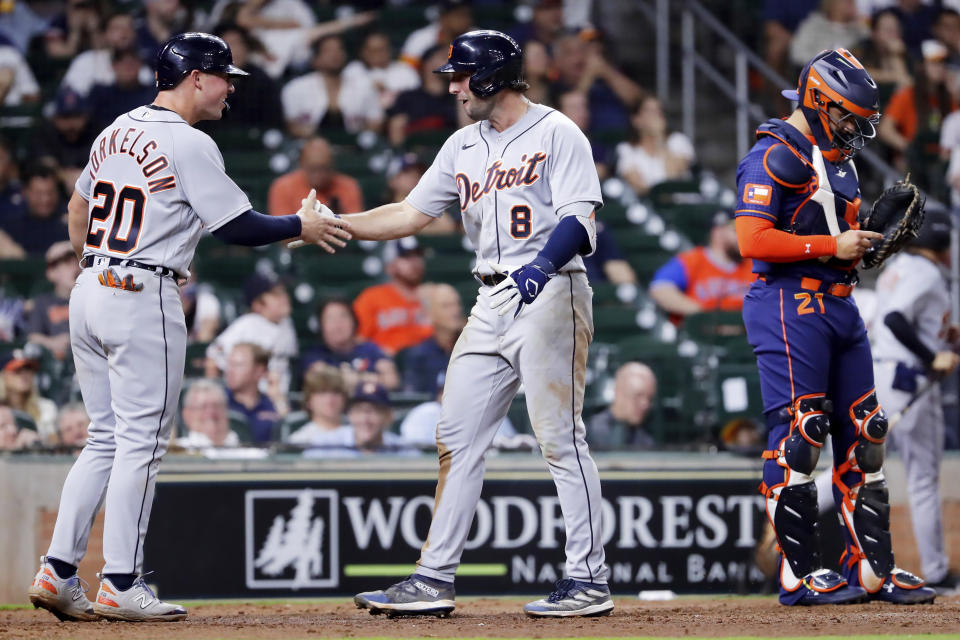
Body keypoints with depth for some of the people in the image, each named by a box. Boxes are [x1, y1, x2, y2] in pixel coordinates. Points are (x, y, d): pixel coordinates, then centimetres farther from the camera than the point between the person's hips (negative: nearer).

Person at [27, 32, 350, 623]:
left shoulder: (114, 133, 14)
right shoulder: (189, 144, -11)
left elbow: (77, 208, 24)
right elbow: (237, 226, -10)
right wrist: (301, 226, 4)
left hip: (89, 289, 8)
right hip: (144, 296, -8)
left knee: (106, 438, 13)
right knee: (141, 441, -3)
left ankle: (58, 573, 7)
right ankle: (121, 585, -4)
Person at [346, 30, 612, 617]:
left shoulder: (556, 133, -5)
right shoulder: (464, 147, 18)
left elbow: (580, 216, -15)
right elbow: (413, 212, 18)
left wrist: (542, 264, -32)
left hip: (551, 293, -8)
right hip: (492, 303, 8)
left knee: (560, 437, -9)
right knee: (458, 438, 4)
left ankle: (590, 580, -5)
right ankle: (435, 580, 6)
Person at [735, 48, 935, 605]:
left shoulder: (839, 160, 18)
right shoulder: (776, 156, -11)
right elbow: (754, 241, -20)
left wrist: (870, 241, 7)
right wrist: (833, 246, -17)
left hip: (839, 304, 9)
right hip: (791, 303, -9)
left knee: (864, 434, 8)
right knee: (798, 436, -7)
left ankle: (872, 568, 13)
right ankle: (802, 574, -4)